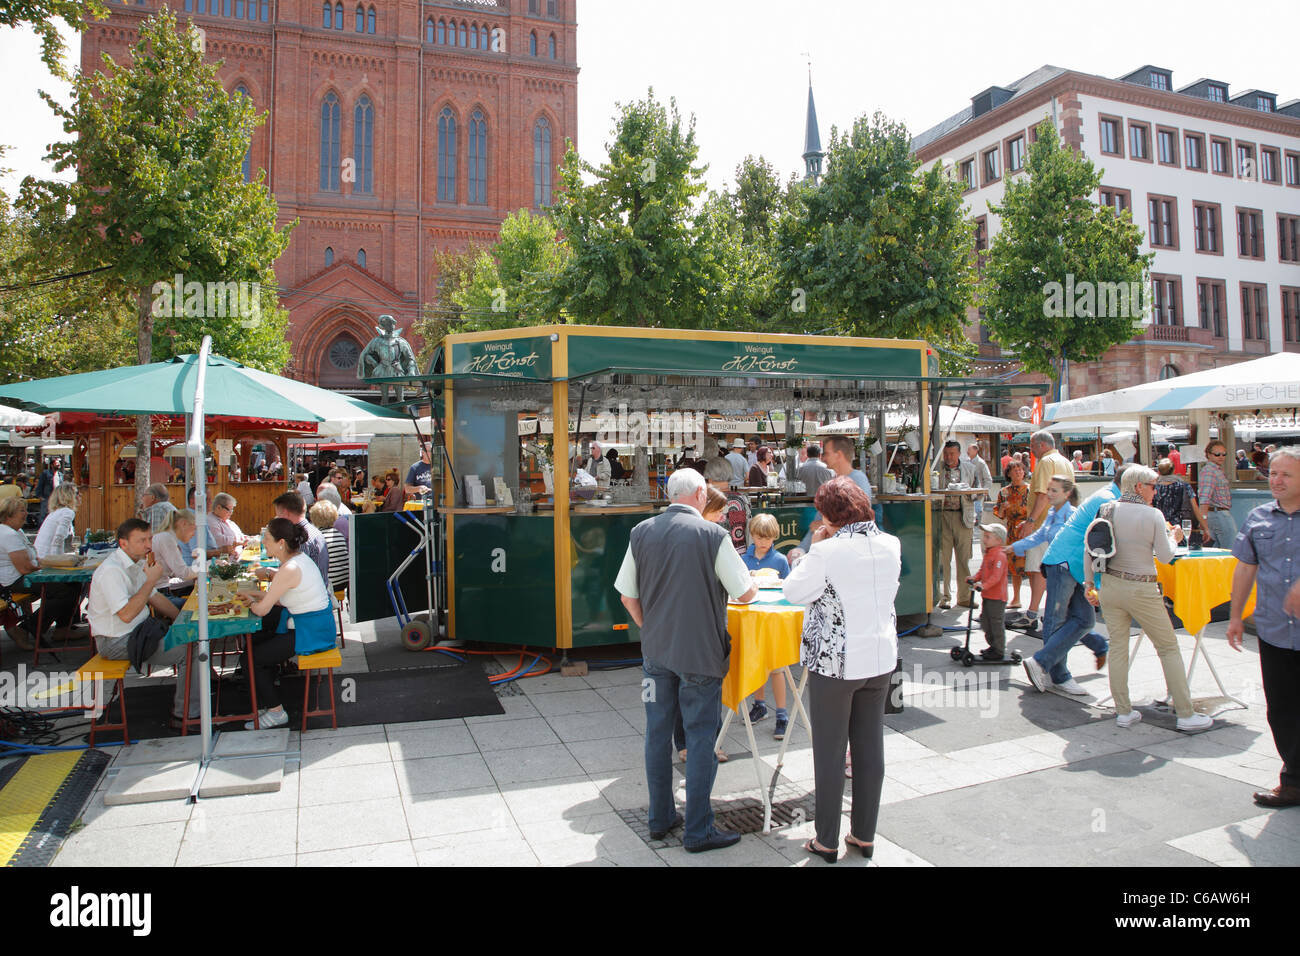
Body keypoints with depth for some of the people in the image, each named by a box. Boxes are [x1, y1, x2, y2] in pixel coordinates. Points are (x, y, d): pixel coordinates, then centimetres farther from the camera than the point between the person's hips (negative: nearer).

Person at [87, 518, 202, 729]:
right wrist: (151, 580, -25)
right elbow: (126, 614, -30)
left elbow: (154, 598, 19)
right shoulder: (111, 570, -22)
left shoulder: (137, 562, 8)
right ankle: (185, 715, -8)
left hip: (140, 630, 10)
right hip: (117, 642, -10)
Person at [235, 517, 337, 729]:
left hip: (311, 633, -10)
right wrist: (255, 597, 10)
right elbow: (281, 599, 18)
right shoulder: (298, 558, 6)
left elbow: (262, 610, -19)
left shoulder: (290, 569, -25)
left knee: (251, 659, 0)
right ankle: (266, 704, 29)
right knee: (256, 641, 20)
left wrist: (252, 603, 3)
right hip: (317, 625, 10)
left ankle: (276, 712, 13)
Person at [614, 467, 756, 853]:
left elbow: (628, 596, 4)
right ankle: (698, 830, 15)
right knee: (700, 738, 6)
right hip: (700, 653, -4)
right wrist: (753, 588, 15)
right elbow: (746, 593, -8)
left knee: (658, 734, 14)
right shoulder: (712, 536, -14)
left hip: (655, 650, 5)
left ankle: (660, 819, 27)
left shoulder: (641, 533, -1)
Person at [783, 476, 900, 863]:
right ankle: (865, 835, 27)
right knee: (870, 748, 15)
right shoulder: (891, 545, -1)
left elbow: (793, 591, -10)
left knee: (830, 752, 7)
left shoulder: (828, 551, -20)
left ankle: (827, 841, 18)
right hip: (881, 658, 6)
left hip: (834, 661, -5)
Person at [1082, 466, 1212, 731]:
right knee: (1168, 648, 8)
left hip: (1110, 586, 4)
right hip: (1142, 590, -4)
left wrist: (1089, 584, 10)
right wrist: (1175, 538, 15)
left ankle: (1123, 712, 14)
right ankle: (1185, 714, 13)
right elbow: (1165, 556, -5)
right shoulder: (1153, 515, -10)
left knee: (1117, 647, 10)